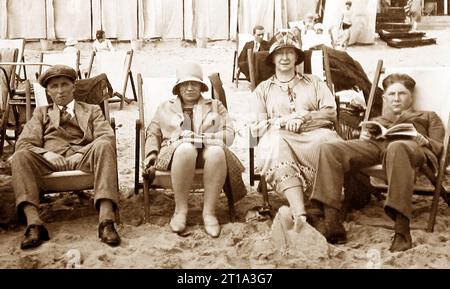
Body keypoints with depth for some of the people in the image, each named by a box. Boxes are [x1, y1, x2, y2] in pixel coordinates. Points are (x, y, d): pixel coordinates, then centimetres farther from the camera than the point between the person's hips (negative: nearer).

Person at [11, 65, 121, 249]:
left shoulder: (92, 110, 26)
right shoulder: (41, 113, 28)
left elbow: (107, 137, 7)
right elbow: (24, 143, 12)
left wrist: (83, 153, -12)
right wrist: (45, 153, -11)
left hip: (83, 159, -1)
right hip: (51, 160, 1)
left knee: (104, 146, -34)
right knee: (20, 157, -29)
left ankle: (106, 221, -44)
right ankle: (34, 224, -40)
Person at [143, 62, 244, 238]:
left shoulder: (216, 106, 22)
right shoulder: (165, 108, 27)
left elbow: (229, 135, 8)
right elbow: (153, 133, 21)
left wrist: (201, 138, -8)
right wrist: (152, 152, 0)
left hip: (207, 151, 1)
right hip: (174, 153, 0)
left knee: (216, 152, -38)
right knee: (186, 148, -39)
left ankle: (209, 212, -29)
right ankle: (181, 209, -28)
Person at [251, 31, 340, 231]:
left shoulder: (314, 82, 27)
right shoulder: (263, 89, 26)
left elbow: (331, 113, 12)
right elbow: (258, 128, 12)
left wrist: (304, 116, -4)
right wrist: (287, 120, -2)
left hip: (313, 134, 1)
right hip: (280, 138, 0)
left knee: (328, 140, -37)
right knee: (277, 146, -39)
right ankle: (300, 215, -52)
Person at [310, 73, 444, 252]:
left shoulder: (428, 116, 37)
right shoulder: (377, 120, 44)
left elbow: (438, 147, 19)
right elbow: (358, 145, 27)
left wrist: (422, 140, -3)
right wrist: (363, 137, 4)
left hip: (408, 145, -3)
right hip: (375, 144, 3)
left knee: (396, 148, -45)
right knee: (328, 149, -28)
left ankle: (402, 230, -50)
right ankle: (331, 224, -39)